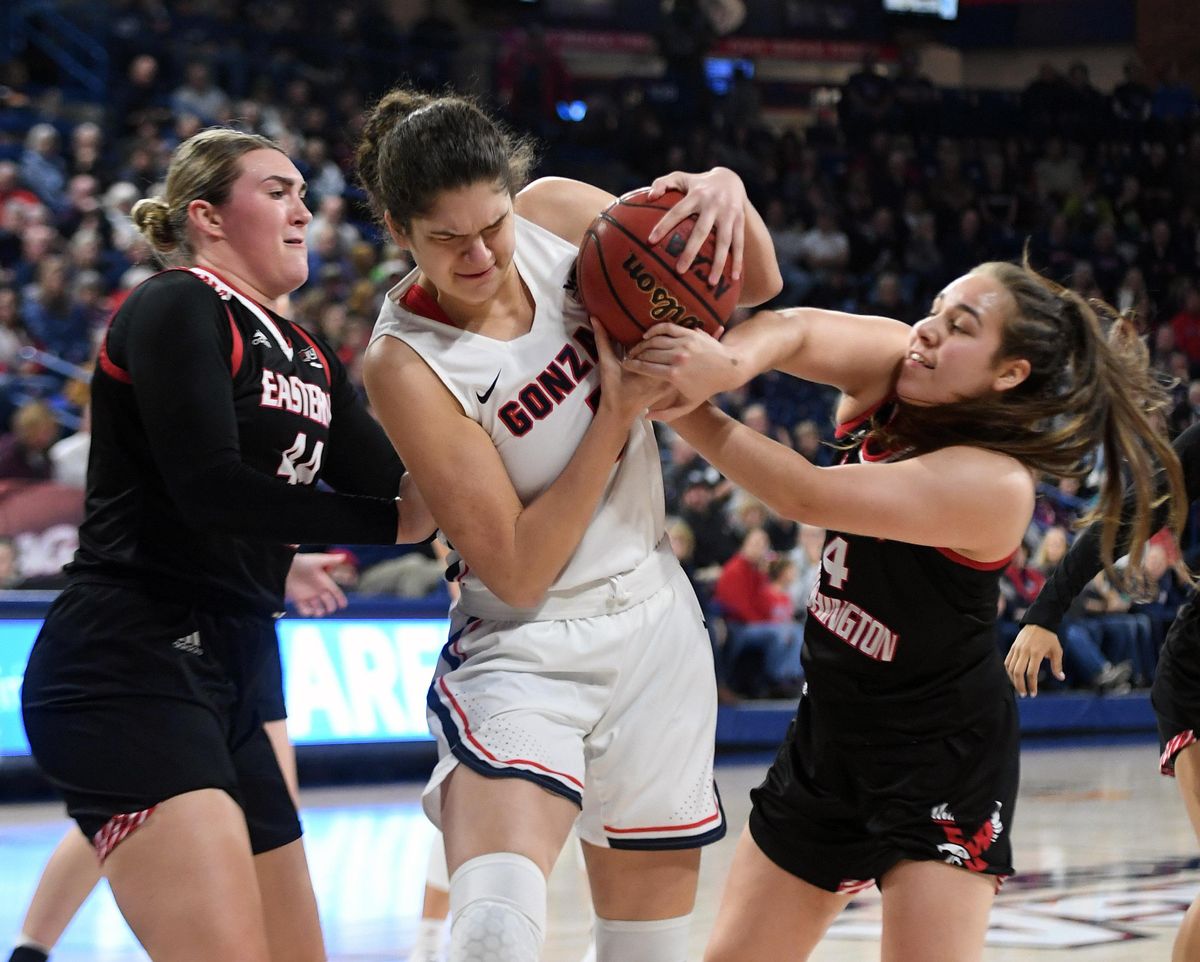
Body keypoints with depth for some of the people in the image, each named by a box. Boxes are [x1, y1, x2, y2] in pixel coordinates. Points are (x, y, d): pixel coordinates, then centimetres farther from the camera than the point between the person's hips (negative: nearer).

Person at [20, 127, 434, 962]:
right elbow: (209, 487, -18)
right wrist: (390, 524, -13)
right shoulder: (176, 309, -5)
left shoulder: (309, 358, 18)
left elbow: (407, 482, 6)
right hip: (131, 668, -9)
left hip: (225, 676, 9)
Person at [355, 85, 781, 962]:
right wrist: (620, 412, -23)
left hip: (657, 624, 5)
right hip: (527, 646, -5)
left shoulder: (557, 214, -5)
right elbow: (517, 572, -19)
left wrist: (728, 192, -16)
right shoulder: (406, 362, -19)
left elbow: (756, 286, 5)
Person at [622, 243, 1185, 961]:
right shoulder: (894, 368, -9)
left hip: (941, 759, -7)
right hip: (832, 731, 7)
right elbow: (796, 329, -27)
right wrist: (724, 366, -49)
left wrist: (686, 410, -37)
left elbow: (807, 496, -37)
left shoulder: (994, 483, -28)